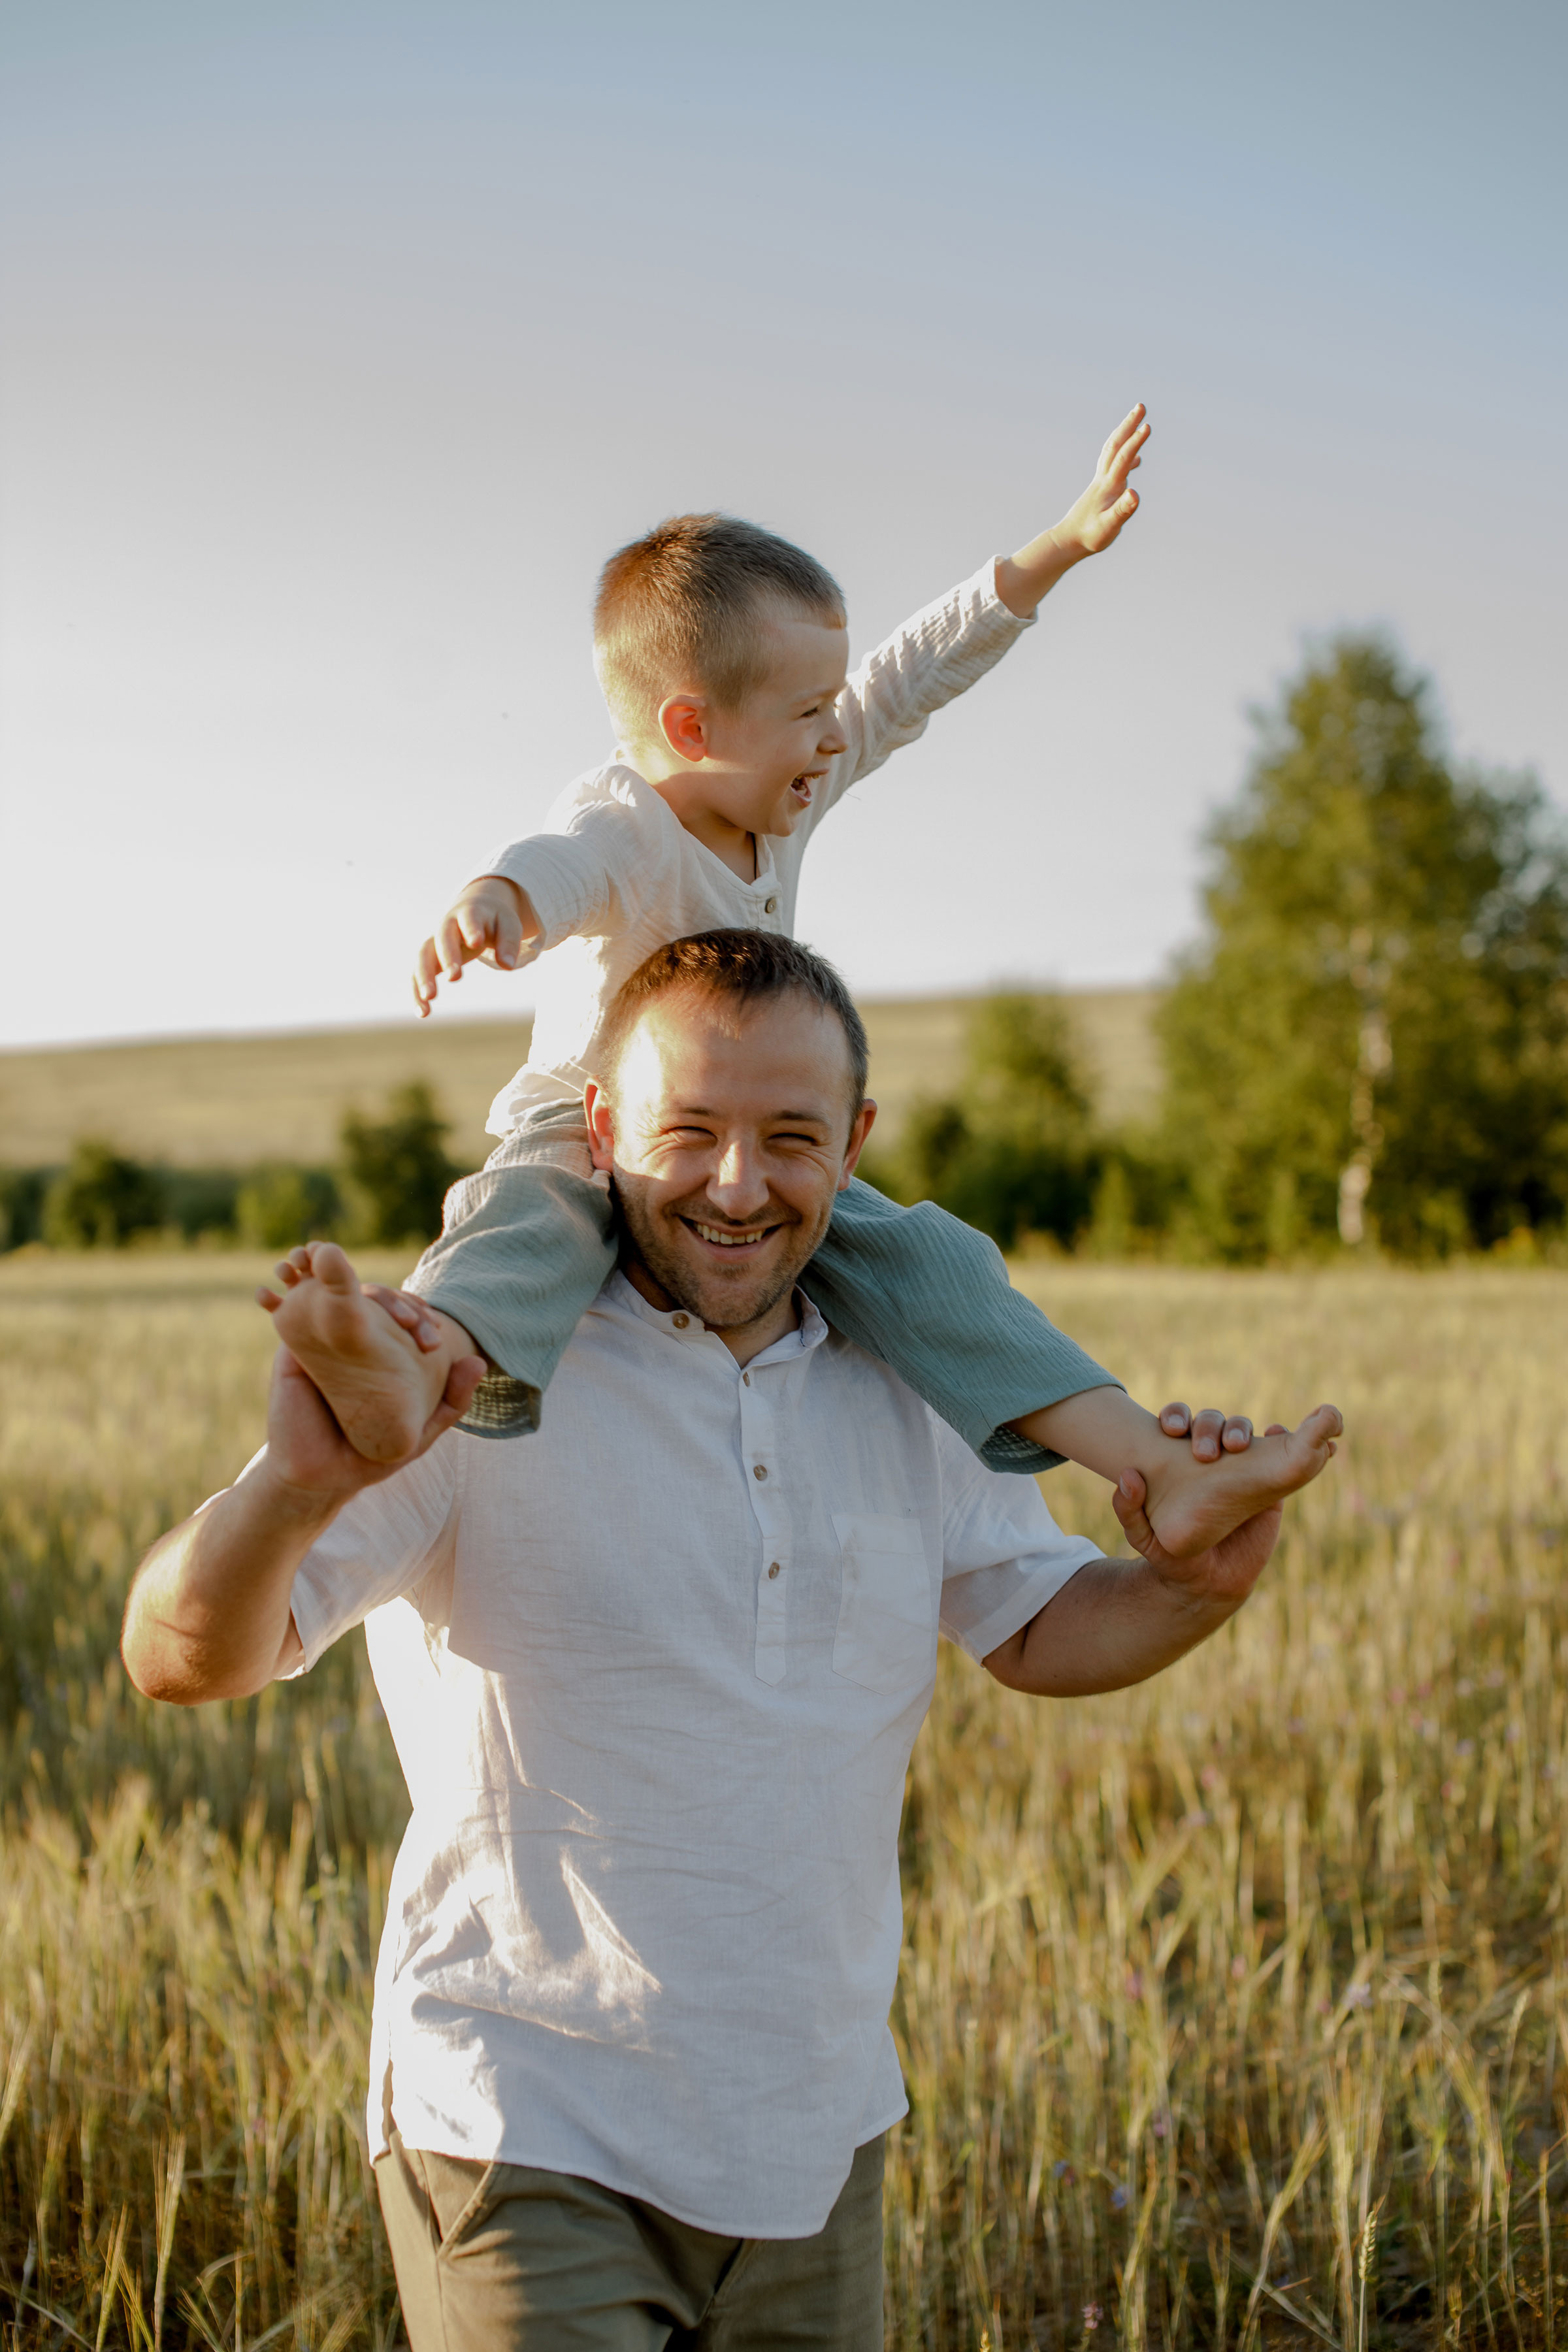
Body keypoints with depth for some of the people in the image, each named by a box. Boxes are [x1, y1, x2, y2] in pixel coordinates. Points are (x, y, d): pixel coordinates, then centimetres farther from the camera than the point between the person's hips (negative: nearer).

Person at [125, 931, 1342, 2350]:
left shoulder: (904, 1394, 3)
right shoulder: (469, 1387, -15)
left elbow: (1037, 1630, 17)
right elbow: (184, 1659, -21)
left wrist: (1201, 1582, -5)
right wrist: (298, 1484, -42)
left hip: (818, 2140, 6)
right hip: (530, 2142, -5)